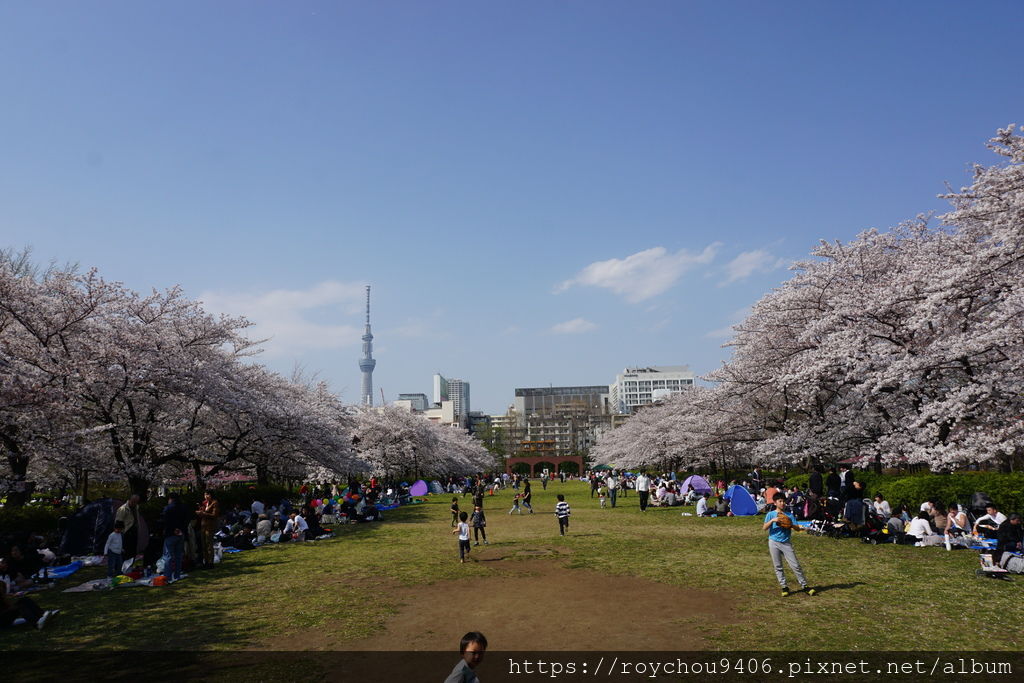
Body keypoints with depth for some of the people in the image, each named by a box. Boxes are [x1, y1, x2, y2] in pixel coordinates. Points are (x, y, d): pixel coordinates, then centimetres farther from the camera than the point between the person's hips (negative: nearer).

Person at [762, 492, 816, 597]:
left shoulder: (789, 515, 7)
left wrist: (790, 526, -19)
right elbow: (764, 528, -7)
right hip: (774, 542, -1)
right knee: (778, 566, 4)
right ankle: (784, 587, 14)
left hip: (786, 543, 1)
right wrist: (772, 520, -20)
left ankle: (804, 586, 7)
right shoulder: (771, 514, 1)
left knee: (795, 565, -2)